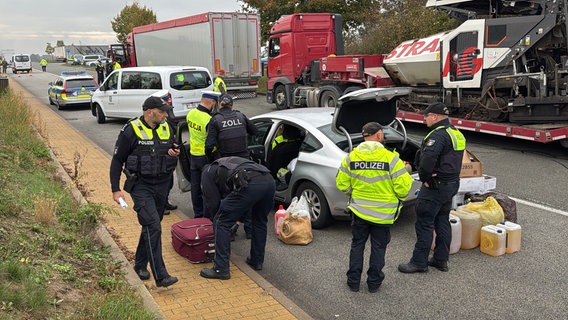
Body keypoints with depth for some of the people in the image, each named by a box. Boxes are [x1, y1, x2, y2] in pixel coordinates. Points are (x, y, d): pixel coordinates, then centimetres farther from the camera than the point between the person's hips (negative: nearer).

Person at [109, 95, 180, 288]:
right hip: (141, 186, -6)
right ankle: (160, 276, -16)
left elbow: (173, 151, 20)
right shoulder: (131, 131, -10)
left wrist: (174, 154, -5)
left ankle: (140, 264, 35)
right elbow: (117, 161, -5)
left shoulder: (167, 128, 6)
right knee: (153, 226, -17)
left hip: (162, 185, 6)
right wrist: (115, 189, -8)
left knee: (151, 226, 16)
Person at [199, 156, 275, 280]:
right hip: (269, 180, 7)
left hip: (249, 184, -7)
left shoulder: (208, 172, 25)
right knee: (260, 221, 30)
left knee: (222, 223, 8)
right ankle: (257, 261, 39)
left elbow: (213, 203, 20)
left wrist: (218, 217, 39)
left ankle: (221, 269, 8)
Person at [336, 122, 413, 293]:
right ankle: (374, 282, 24)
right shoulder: (391, 158, -16)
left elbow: (342, 183, -1)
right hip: (383, 213, -2)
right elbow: (403, 186, -15)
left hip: (358, 211, 2)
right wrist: (399, 198, 6)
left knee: (357, 245, 17)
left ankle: (353, 281, 23)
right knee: (378, 248, 14)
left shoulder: (351, 157, -6)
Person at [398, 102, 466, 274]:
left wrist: (424, 178, -17)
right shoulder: (456, 134, 13)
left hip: (435, 187, -10)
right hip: (452, 184, 10)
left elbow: (427, 159, -33)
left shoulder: (438, 135, -20)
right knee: (442, 222, 17)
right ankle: (441, 260, 26)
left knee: (424, 224, -2)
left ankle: (419, 262, 5)